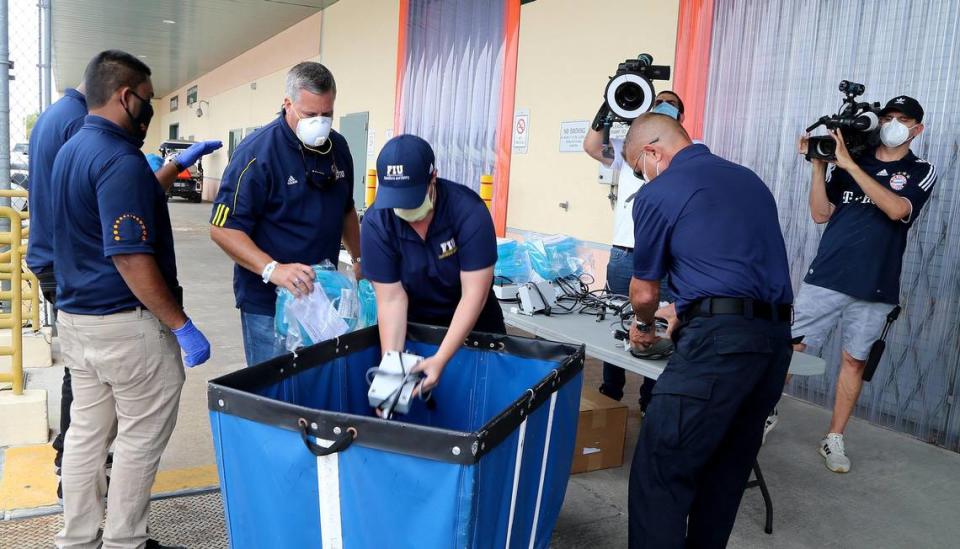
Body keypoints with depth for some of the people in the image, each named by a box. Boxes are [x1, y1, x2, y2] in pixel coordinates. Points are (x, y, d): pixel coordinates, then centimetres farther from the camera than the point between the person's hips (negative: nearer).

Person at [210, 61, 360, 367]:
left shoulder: (338, 147, 5)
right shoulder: (258, 152, -16)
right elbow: (223, 228, -18)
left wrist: (359, 258, 13)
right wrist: (273, 269, -30)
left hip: (323, 294, 6)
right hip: (269, 302, -6)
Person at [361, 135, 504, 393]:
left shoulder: (469, 211, -27)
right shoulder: (376, 222, -21)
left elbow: (474, 294, -28)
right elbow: (391, 299, -20)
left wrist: (440, 359, -35)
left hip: (473, 324, -1)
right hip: (413, 324, 1)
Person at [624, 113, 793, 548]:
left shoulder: (658, 194, 0)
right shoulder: (749, 179, 21)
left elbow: (645, 291, 9)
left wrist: (643, 323, 30)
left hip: (721, 339, -8)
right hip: (777, 337, 8)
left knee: (658, 475, -2)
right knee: (726, 473, 18)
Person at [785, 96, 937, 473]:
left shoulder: (921, 172, 4)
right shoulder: (845, 162, 6)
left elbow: (896, 209, -16)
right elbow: (821, 215, 2)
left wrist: (849, 164, -19)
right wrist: (818, 164, -8)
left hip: (874, 287, 0)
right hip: (826, 277, 0)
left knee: (854, 361, 8)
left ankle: (834, 439, 20)